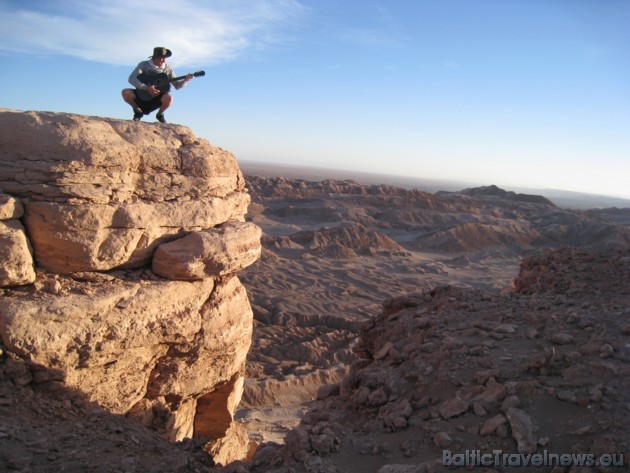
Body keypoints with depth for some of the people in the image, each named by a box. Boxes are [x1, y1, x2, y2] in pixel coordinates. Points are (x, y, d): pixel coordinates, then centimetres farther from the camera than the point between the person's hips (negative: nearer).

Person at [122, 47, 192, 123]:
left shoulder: (168, 69, 1)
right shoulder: (144, 65, -5)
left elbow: (177, 86, 0)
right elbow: (131, 79, -15)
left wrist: (185, 80, -21)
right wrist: (146, 88, -27)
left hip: (156, 99, 0)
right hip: (142, 96, 0)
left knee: (169, 98, -33)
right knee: (126, 92, -25)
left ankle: (159, 114, 1)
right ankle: (138, 111, 4)